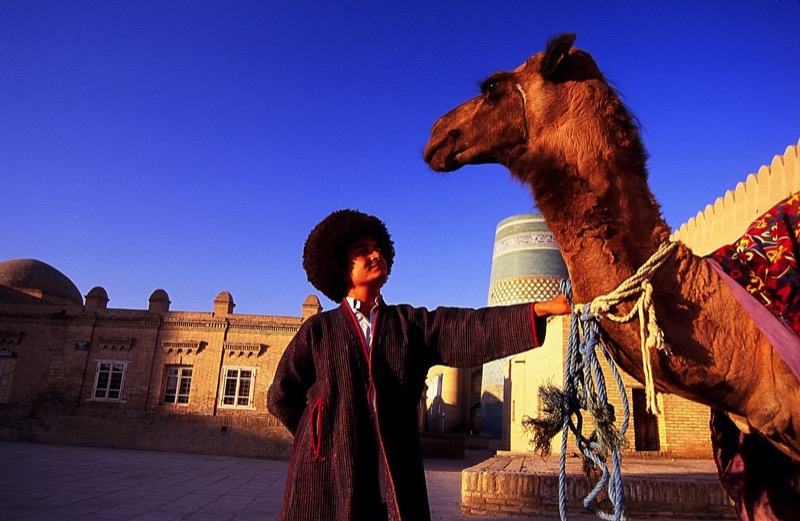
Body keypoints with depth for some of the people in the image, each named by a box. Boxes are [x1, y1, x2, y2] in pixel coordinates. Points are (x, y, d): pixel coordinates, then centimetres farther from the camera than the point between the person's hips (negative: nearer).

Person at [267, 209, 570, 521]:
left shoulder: (411, 323, 7)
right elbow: (282, 397, 11)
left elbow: (472, 329, -8)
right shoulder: (318, 329, 4)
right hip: (326, 481, -1)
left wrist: (542, 308, -19)